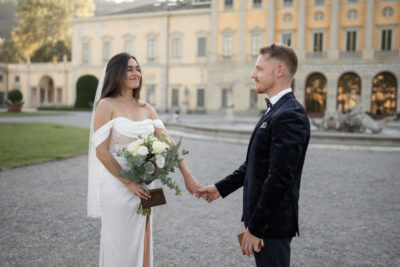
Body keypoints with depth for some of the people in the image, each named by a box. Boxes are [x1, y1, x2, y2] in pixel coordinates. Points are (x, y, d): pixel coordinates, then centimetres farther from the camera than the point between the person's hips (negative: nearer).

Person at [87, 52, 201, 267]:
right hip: (117, 186, -5)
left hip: (142, 187, 5)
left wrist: (187, 175, -7)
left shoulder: (146, 109, 7)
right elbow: (101, 151, -14)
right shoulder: (107, 105, -9)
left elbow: (167, 142, 1)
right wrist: (128, 183, -17)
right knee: (119, 247, 7)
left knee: (140, 244, 15)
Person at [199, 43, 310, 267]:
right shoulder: (275, 111, 12)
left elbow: (279, 179, -25)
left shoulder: (289, 116, -21)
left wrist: (255, 228, -21)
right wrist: (221, 188, 18)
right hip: (263, 216, 10)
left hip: (272, 221, -10)